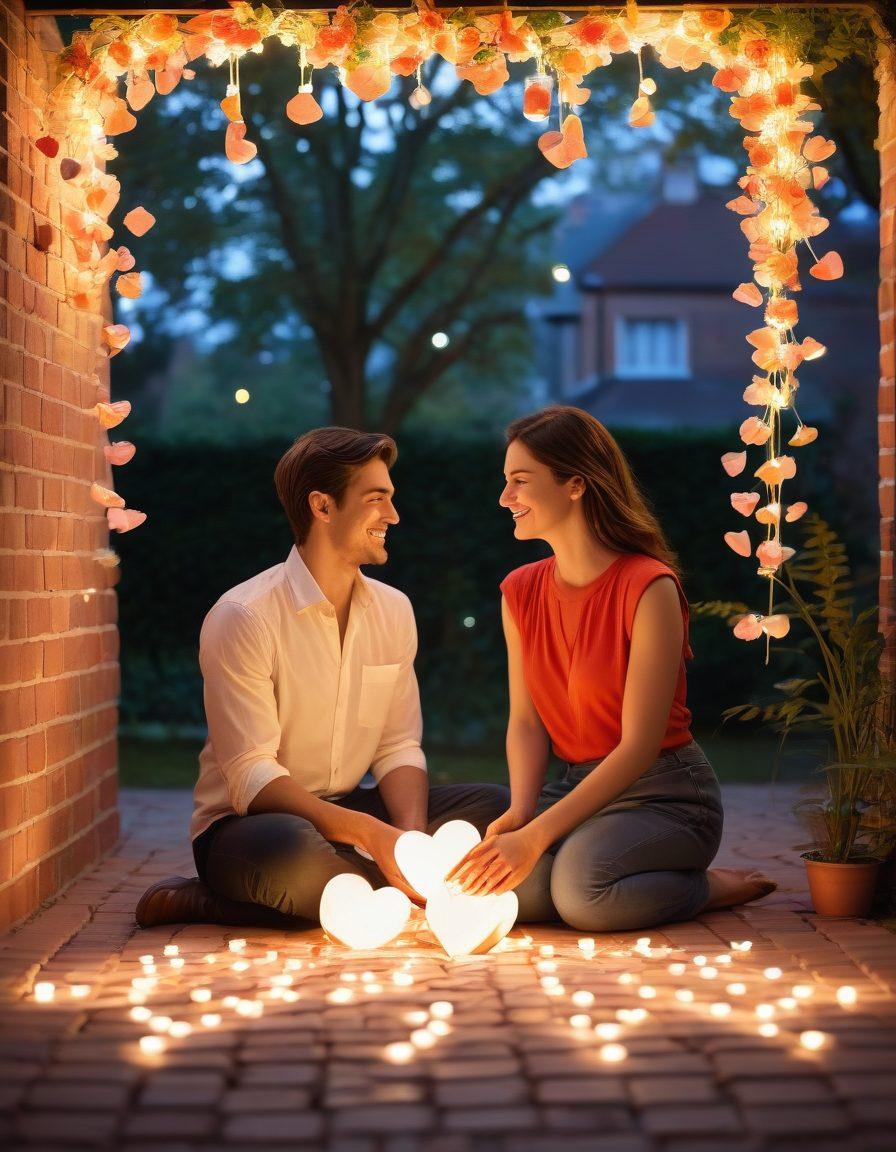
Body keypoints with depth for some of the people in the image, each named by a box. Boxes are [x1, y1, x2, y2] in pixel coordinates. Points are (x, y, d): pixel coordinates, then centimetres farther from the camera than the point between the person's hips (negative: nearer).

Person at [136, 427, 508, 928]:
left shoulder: (394, 610, 6)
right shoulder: (244, 617, -15)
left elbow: (399, 748, 5)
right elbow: (250, 776, -20)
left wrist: (412, 837, -17)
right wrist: (370, 834, -30)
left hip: (347, 812, 8)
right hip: (244, 824, -8)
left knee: (495, 807, -11)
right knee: (296, 858, -43)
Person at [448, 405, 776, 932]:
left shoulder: (649, 587, -17)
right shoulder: (520, 592, 4)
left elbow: (639, 745, -21)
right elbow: (526, 720, 2)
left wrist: (537, 835, -28)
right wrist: (521, 810, -20)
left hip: (667, 794, -6)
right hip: (581, 787, 6)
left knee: (580, 887, -33)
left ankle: (708, 887, -3)